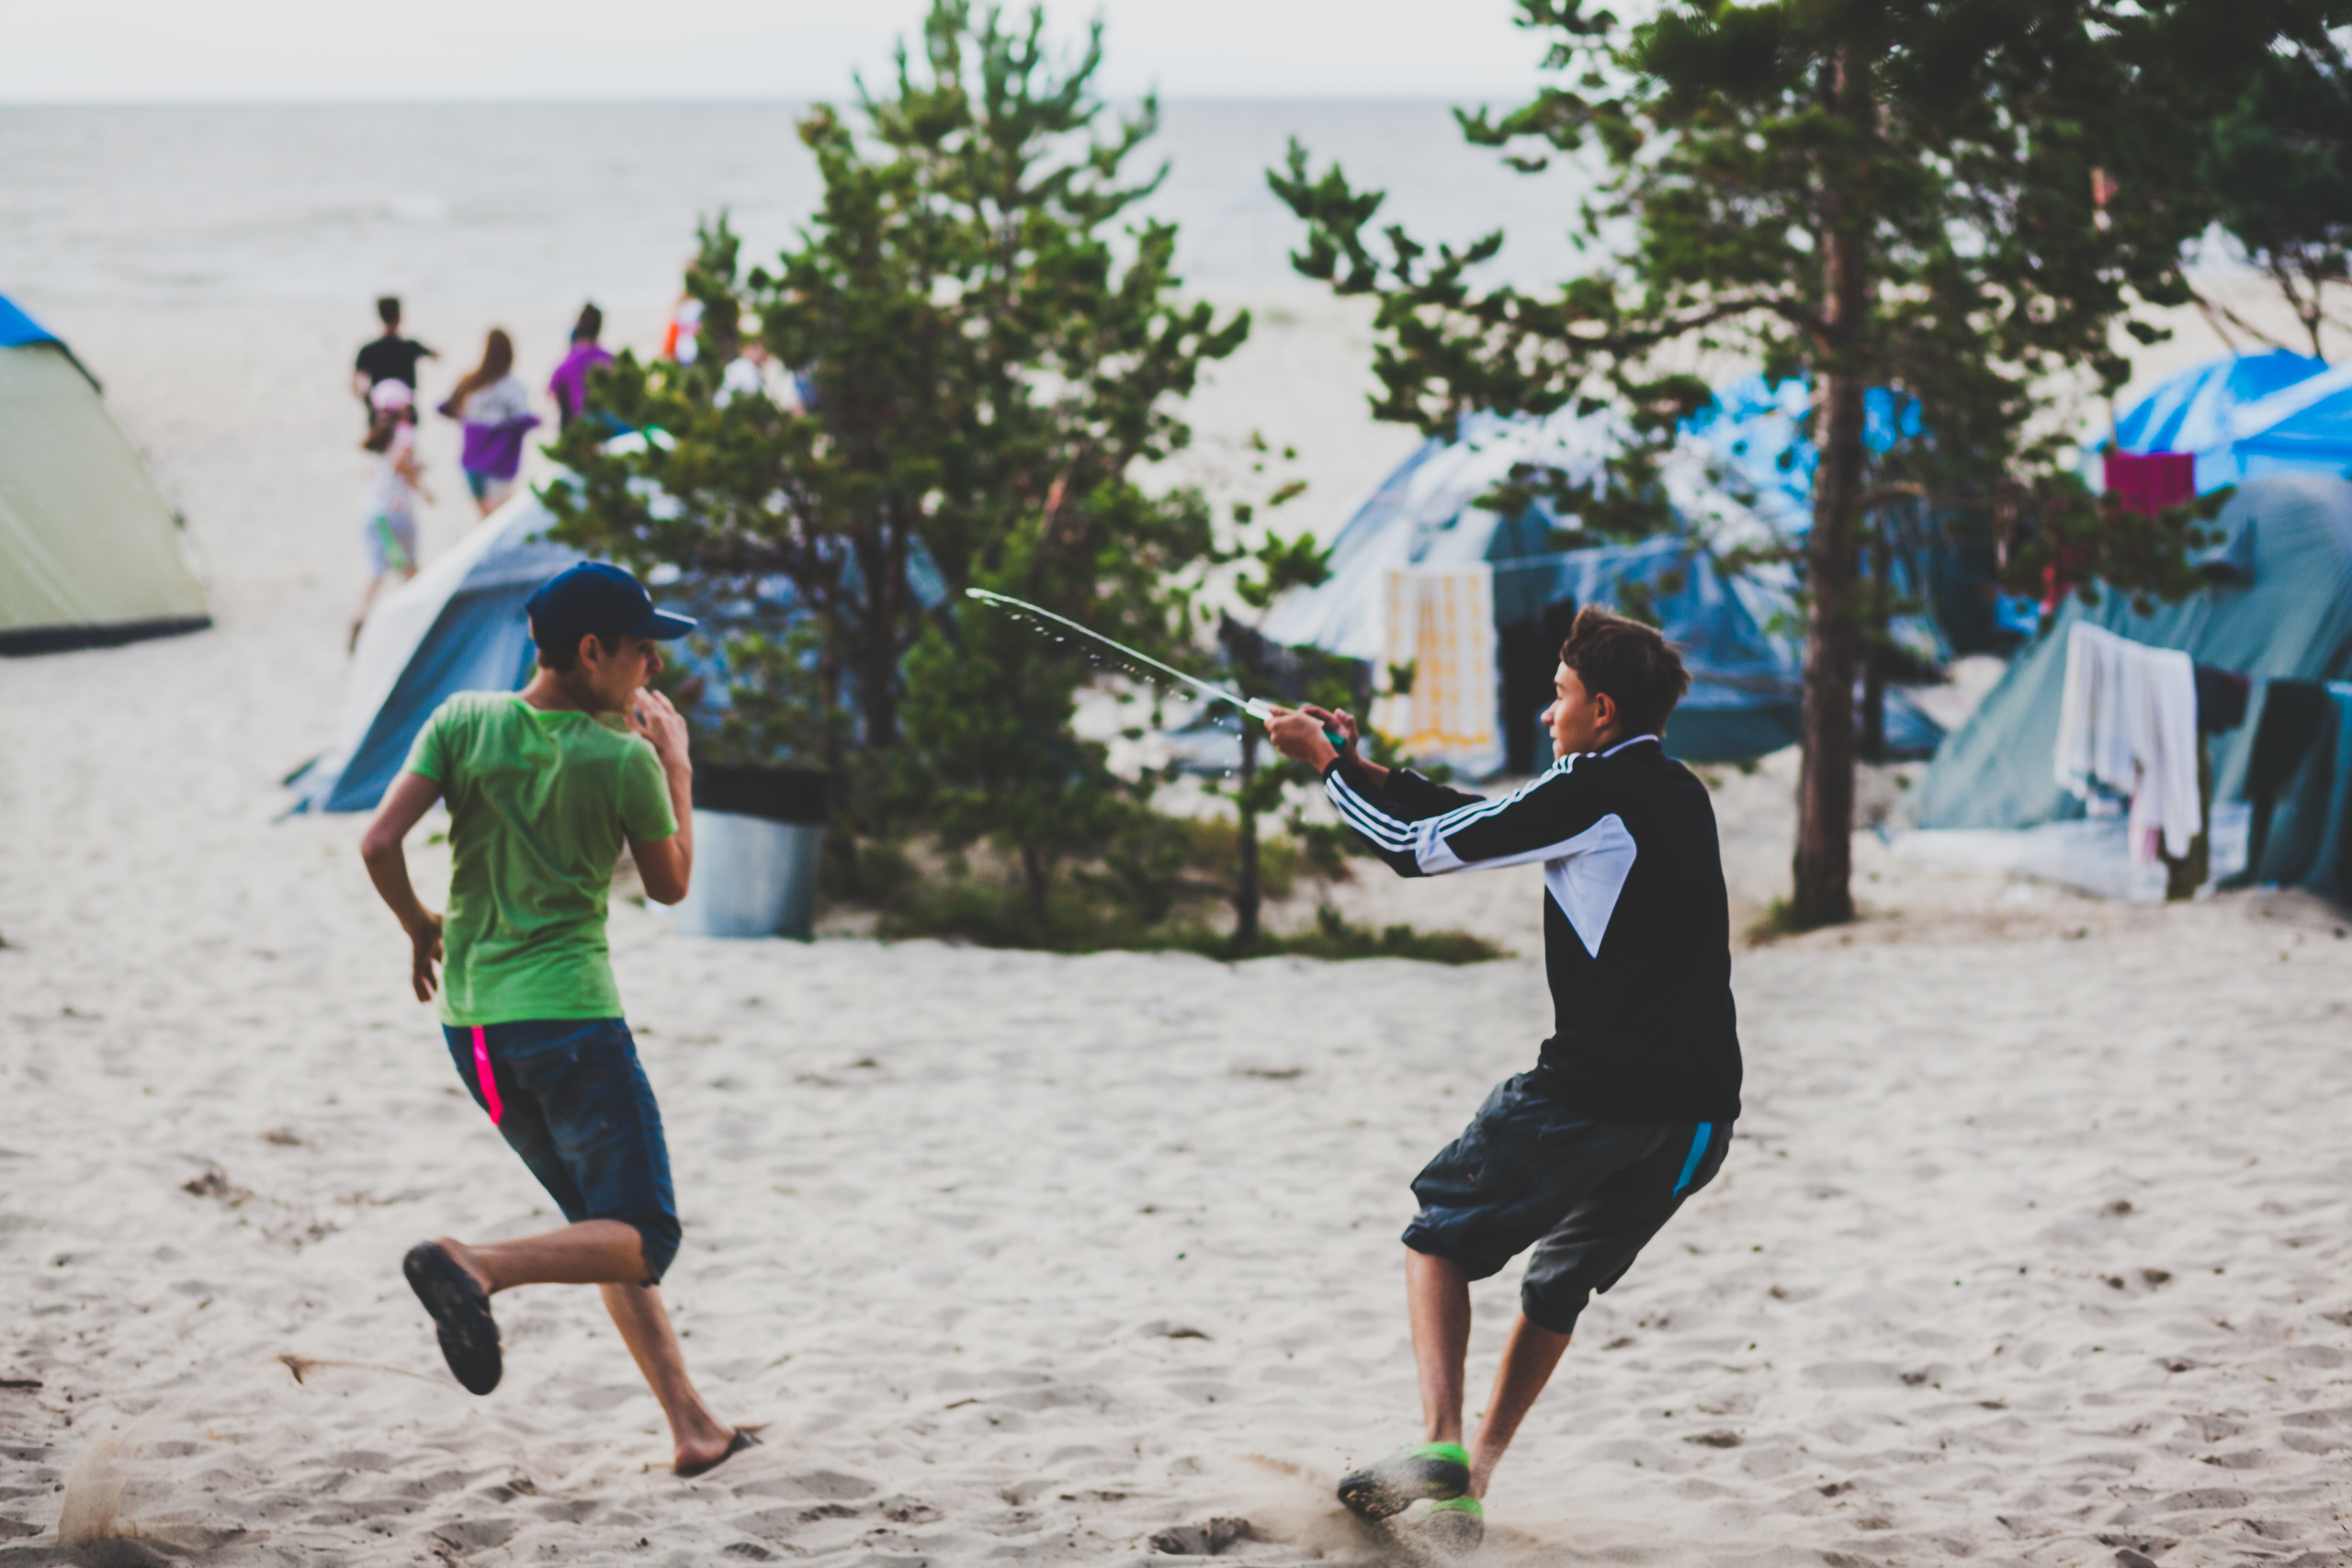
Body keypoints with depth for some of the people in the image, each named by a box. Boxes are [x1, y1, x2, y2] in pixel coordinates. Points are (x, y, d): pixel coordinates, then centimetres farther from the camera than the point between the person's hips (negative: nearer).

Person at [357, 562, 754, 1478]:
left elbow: (379, 844, -6)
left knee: (608, 1225, 17)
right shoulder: (625, 760, -8)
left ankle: (693, 1428, 15)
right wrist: (677, 763, 14)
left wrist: (419, 928, 12)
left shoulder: (463, 722, 1)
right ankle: (474, 1268, -28)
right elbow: (670, 885, 6)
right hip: (569, 1014, -6)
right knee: (644, 1239, -3)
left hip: (470, 1017, 6)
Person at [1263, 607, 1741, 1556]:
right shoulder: (1676, 794, 17)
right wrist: (1362, 771, 24)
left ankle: (1439, 1449, -8)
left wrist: (1326, 765, 8)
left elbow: (1424, 846, -6)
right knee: (1560, 1284, 22)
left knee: (1438, 1235, 8)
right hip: (1700, 1111, 8)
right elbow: (1486, 822, 24)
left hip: (1601, 1090, -8)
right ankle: (1469, 1480, 21)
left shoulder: (1595, 791, -10)